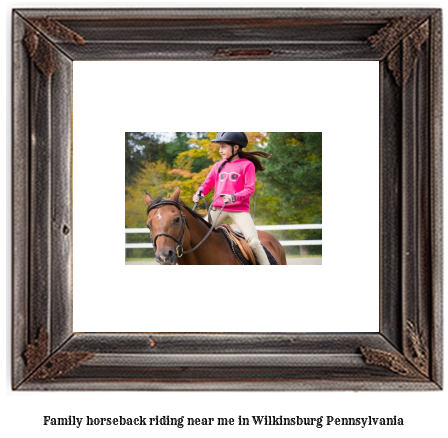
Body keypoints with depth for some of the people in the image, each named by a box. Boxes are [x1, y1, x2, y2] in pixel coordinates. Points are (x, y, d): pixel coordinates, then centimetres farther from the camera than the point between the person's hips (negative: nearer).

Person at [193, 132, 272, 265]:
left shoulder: (247, 165, -2)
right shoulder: (218, 166, 12)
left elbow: (250, 189, -9)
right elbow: (208, 184, 15)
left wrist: (234, 197, -26)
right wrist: (199, 193, -7)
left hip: (239, 209, -4)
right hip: (218, 208, 4)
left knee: (253, 241, -16)